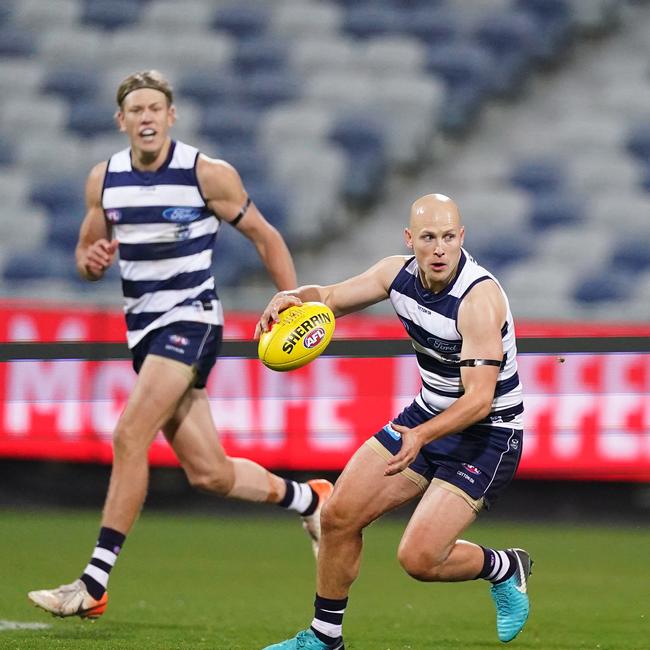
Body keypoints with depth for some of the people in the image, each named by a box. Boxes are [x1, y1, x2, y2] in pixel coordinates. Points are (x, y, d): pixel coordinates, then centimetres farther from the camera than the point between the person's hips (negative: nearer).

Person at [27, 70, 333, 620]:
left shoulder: (208, 174, -8)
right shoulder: (104, 179, 5)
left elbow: (264, 236, 1)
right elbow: (88, 257, 15)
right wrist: (91, 261, -10)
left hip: (192, 318, -6)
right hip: (143, 327, 6)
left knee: (130, 436, -21)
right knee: (209, 473, 6)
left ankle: (95, 585, -19)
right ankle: (308, 499, 33)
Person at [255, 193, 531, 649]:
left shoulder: (479, 298, -27)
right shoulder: (398, 273, -6)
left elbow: (479, 399, -31)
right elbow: (329, 297, 7)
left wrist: (421, 437, -44)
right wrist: (292, 297, -16)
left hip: (487, 434, -7)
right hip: (427, 415, 7)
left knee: (418, 558, -18)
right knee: (339, 516, 3)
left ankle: (504, 568, 12)